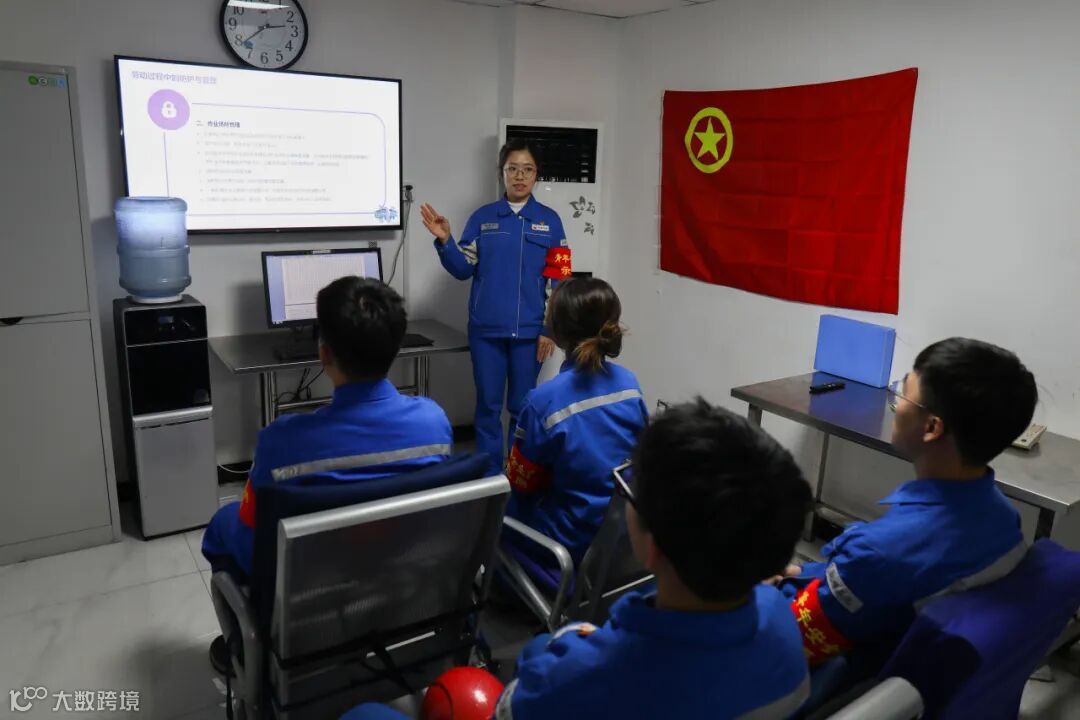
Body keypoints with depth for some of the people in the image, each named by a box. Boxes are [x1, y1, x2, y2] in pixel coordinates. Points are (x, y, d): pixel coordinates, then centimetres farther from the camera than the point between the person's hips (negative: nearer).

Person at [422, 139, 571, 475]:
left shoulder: (549, 220, 2)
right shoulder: (482, 217, 4)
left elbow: (558, 280, 1)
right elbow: (463, 269, 1)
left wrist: (550, 329, -4)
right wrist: (444, 240, -16)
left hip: (529, 330, -1)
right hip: (486, 329, 1)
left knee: (522, 409, 9)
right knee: (488, 407, 8)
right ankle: (489, 478, 22)